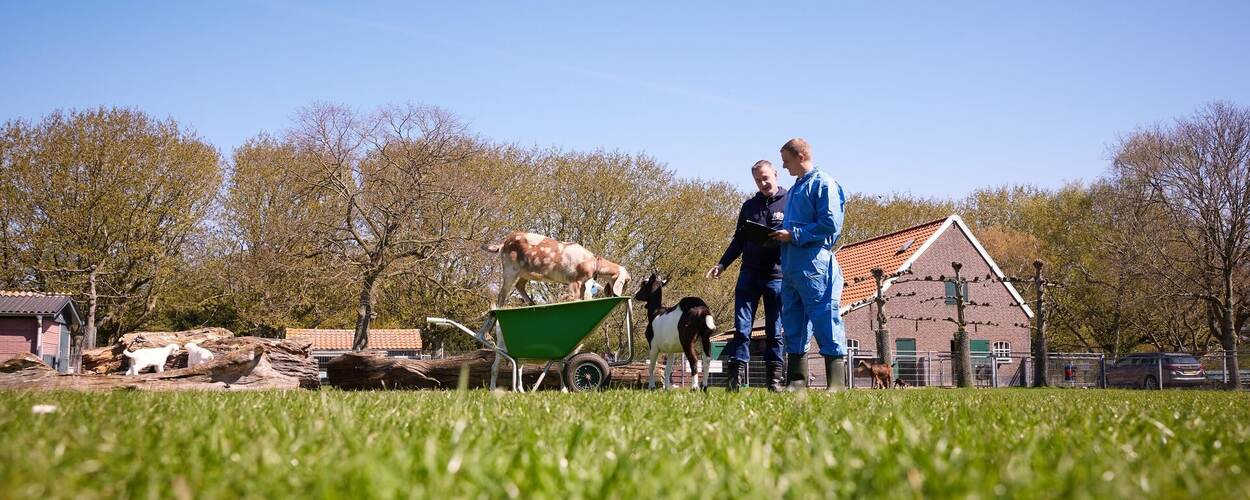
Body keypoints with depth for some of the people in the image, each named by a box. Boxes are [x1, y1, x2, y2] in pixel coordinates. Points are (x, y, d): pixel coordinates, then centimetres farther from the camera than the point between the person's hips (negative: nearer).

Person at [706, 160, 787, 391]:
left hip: (777, 276, -3)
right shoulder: (749, 206, 15)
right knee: (742, 327, -3)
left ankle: (774, 379, 8)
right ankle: (737, 376, -2)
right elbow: (739, 240, 19)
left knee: (775, 331, 3)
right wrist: (722, 264, 10)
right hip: (749, 274, 3)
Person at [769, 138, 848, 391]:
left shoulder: (824, 184, -6)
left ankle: (837, 385, -6)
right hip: (790, 266, 10)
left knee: (825, 322, -9)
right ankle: (796, 381, 17)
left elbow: (831, 224, -16)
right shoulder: (794, 190, 22)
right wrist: (779, 233, 9)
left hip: (814, 265, -10)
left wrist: (794, 235, -15)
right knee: (793, 323, 11)